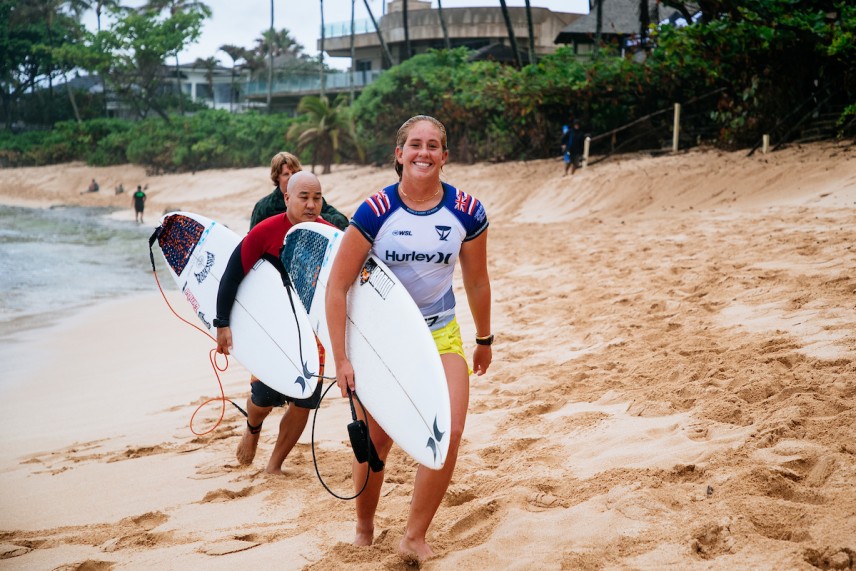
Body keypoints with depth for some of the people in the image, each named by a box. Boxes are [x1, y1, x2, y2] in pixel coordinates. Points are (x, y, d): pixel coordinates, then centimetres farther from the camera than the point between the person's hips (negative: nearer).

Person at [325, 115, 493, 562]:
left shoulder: (467, 212, -10)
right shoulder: (375, 211, -17)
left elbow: (477, 281, 6)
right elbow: (337, 285, -13)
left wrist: (484, 340, 17)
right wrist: (341, 359, -16)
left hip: (441, 335, 2)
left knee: (448, 432, -16)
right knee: (375, 443, 6)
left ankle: (414, 538, 0)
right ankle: (364, 530, 32)